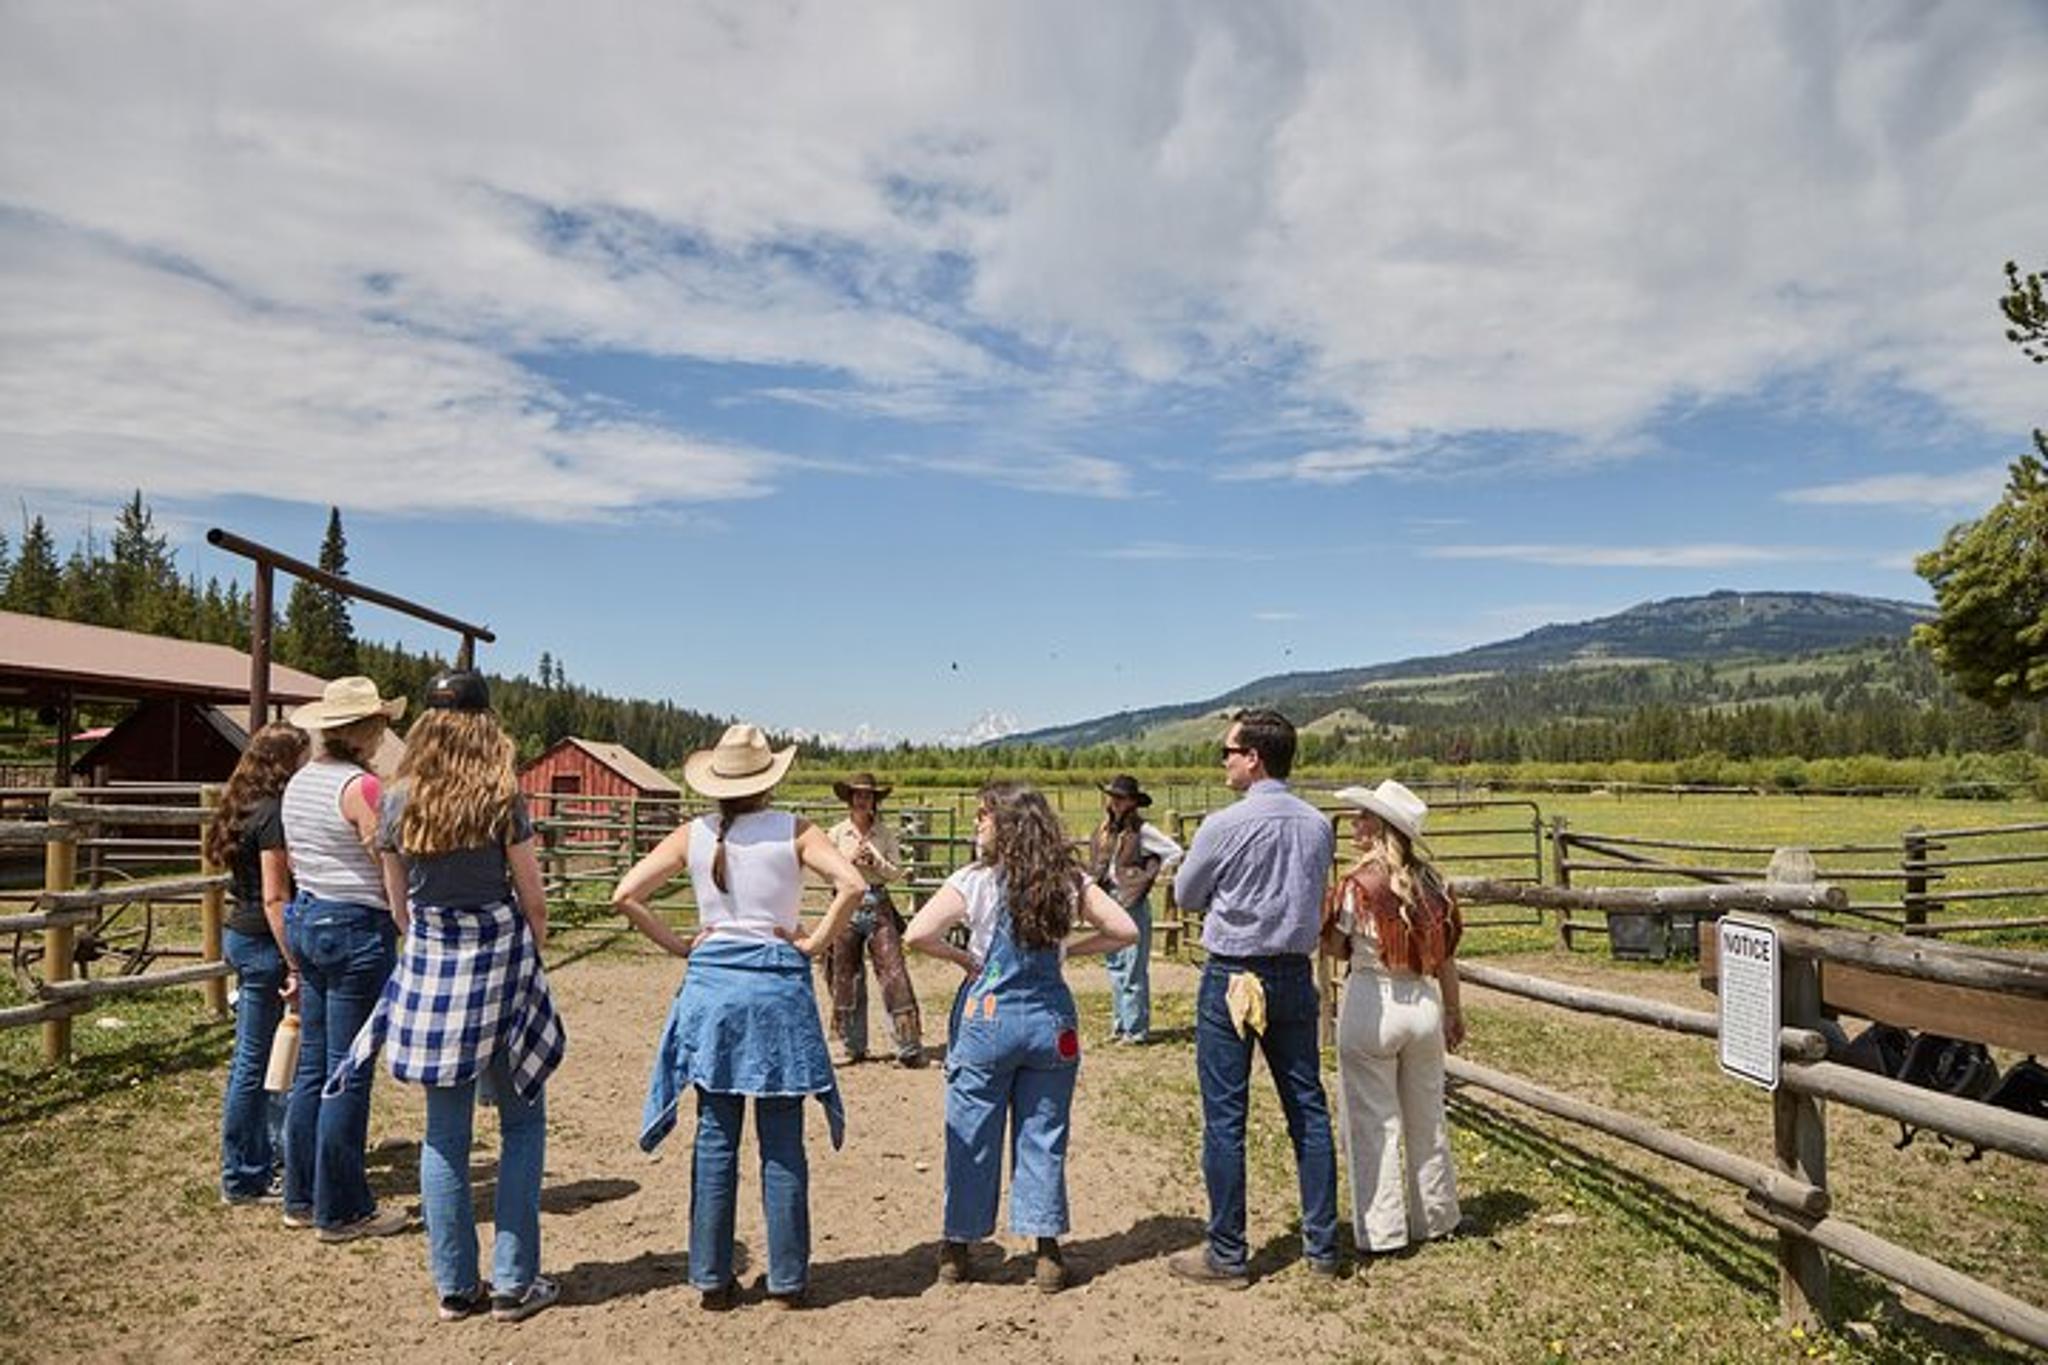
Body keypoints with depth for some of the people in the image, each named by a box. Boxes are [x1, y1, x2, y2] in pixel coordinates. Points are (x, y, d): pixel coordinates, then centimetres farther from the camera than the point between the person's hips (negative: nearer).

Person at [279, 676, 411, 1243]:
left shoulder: (298, 782, 9)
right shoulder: (361, 786, -18)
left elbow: (293, 859, 18)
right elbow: (393, 872, -17)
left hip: (306, 920, 9)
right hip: (357, 928, -9)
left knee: (312, 1065, 16)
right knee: (348, 1074, 1)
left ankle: (301, 1197, 26)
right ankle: (341, 1211, 11)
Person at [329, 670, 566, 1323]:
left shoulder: (397, 803, 1)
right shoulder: (502, 800, -10)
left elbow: (401, 905, 8)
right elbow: (534, 904, -6)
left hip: (428, 964, 3)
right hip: (500, 959, -3)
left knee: (444, 1132, 12)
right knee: (521, 1122, 10)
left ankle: (455, 1286, 19)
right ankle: (514, 1282, 12)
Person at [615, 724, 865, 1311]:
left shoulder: (693, 836, 2)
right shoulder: (794, 831, -5)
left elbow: (625, 895, -2)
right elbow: (853, 884, -18)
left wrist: (678, 945, 3)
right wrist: (815, 942, -8)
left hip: (711, 984, 2)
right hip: (778, 984, -2)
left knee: (715, 1139, 11)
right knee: (782, 1144, 7)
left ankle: (712, 1279, 18)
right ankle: (787, 1279, 16)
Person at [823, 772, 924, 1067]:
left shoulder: (885, 834, 4)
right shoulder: (836, 834, 4)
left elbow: (897, 873, 3)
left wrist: (875, 862, -13)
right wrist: (850, 861, -12)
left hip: (878, 905, 0)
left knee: (894, 973, -5)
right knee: (846, 977, 6)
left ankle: (909, 1047, -1)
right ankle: (853, 1045, 20)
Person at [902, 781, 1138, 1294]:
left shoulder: (974, 881, -10)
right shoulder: (1069, 881, -1)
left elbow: (917, 935, -20)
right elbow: (1125, 931, -1)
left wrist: (962, 958, -4)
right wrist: (1068, 948, 5)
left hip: (988, 1018, -2)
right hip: (1050, 1020, 3)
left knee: (971, 1137, 10)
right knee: (1043, 1138, 12)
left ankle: (958, 1250, 22)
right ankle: (1047, 1252, 17)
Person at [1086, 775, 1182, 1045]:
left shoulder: (1142, 830, -10)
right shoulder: (1103, 831, 9)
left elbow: (1175, 853, -12)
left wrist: (1147, 878, -8)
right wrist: (1096, 882, 6)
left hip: (1133, 905, -7)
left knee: (1134, 969, -3)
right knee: (1115, 966, 13)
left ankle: (1136, 1029, 5)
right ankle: (1120, 1024, 23)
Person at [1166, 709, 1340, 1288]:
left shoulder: (1225, 826, -16)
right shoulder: (1319, 826, 1)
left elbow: (1186, 896, -2)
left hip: (1232, 979, -5)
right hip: (1295, 976, 6)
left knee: (1224, 1116, 3)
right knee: (1308, 1108, 13)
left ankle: (1227, 1255, 11)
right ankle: (1322, 1244, 22)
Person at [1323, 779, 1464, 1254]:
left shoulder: (1358, 885, -15)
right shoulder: (1432, 882, 0)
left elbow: (1334, 946, -6)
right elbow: (1446, 956, 5)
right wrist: (1454, 1012, 16)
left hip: (1371, 1005, -5)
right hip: (1424, 1004, 5)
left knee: (1373, 1121, 6)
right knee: (1427, 1118, 19)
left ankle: (1381, 1230, 13)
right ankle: (1434, 1219, 32)